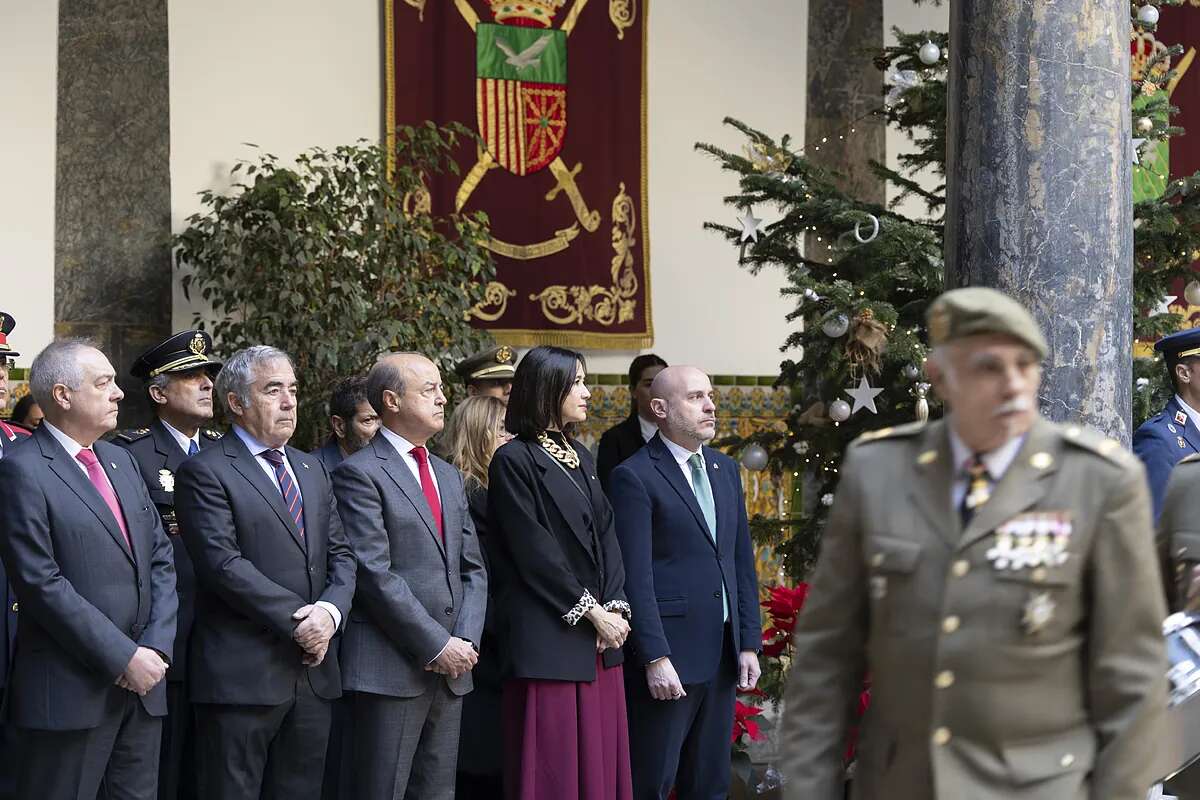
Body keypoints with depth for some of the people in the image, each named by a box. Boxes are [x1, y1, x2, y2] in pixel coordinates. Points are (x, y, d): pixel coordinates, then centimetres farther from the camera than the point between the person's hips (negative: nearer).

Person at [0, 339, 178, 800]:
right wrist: (124, 658, -15)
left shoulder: (121, 461, 15)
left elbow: (160, 559, 13)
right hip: (72, 691, -7)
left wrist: (156, 647, -2)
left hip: (143, 682, 7)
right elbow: (41, 584, -15)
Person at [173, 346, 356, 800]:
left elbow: (340, 555, 13)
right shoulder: (206, 472, -5)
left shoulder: (311, 469, 18)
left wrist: (330, 610, -8)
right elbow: (224, 564, -15)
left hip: (313, 669, 6)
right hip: (242, 675, -6)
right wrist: (298, 620, -16)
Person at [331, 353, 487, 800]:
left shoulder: (448, 477, 19)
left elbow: (472, 568, 16)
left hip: (451, 667, 7)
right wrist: (438, 646, -15)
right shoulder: (361, 474, -6)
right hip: (392, 668, -7)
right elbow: (375, 574, -14)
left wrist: (466, 641, -1)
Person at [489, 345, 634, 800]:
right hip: (550, 639, -7)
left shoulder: (580, 456, 15)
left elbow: (605, 534, 11)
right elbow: (535, 553, -12)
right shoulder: (514, 460, -7)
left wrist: (616, 608, -2)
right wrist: (591, 612, -11)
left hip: (600, 641, 7)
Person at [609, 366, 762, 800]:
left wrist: (749, 643, 9)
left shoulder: (725, 469, 14)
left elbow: (743, 563, 15)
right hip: (669, 656, -7)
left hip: (723, 653, 7)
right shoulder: (635, 477, -9)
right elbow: (635, 577, -14)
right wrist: (655, 659, -18)